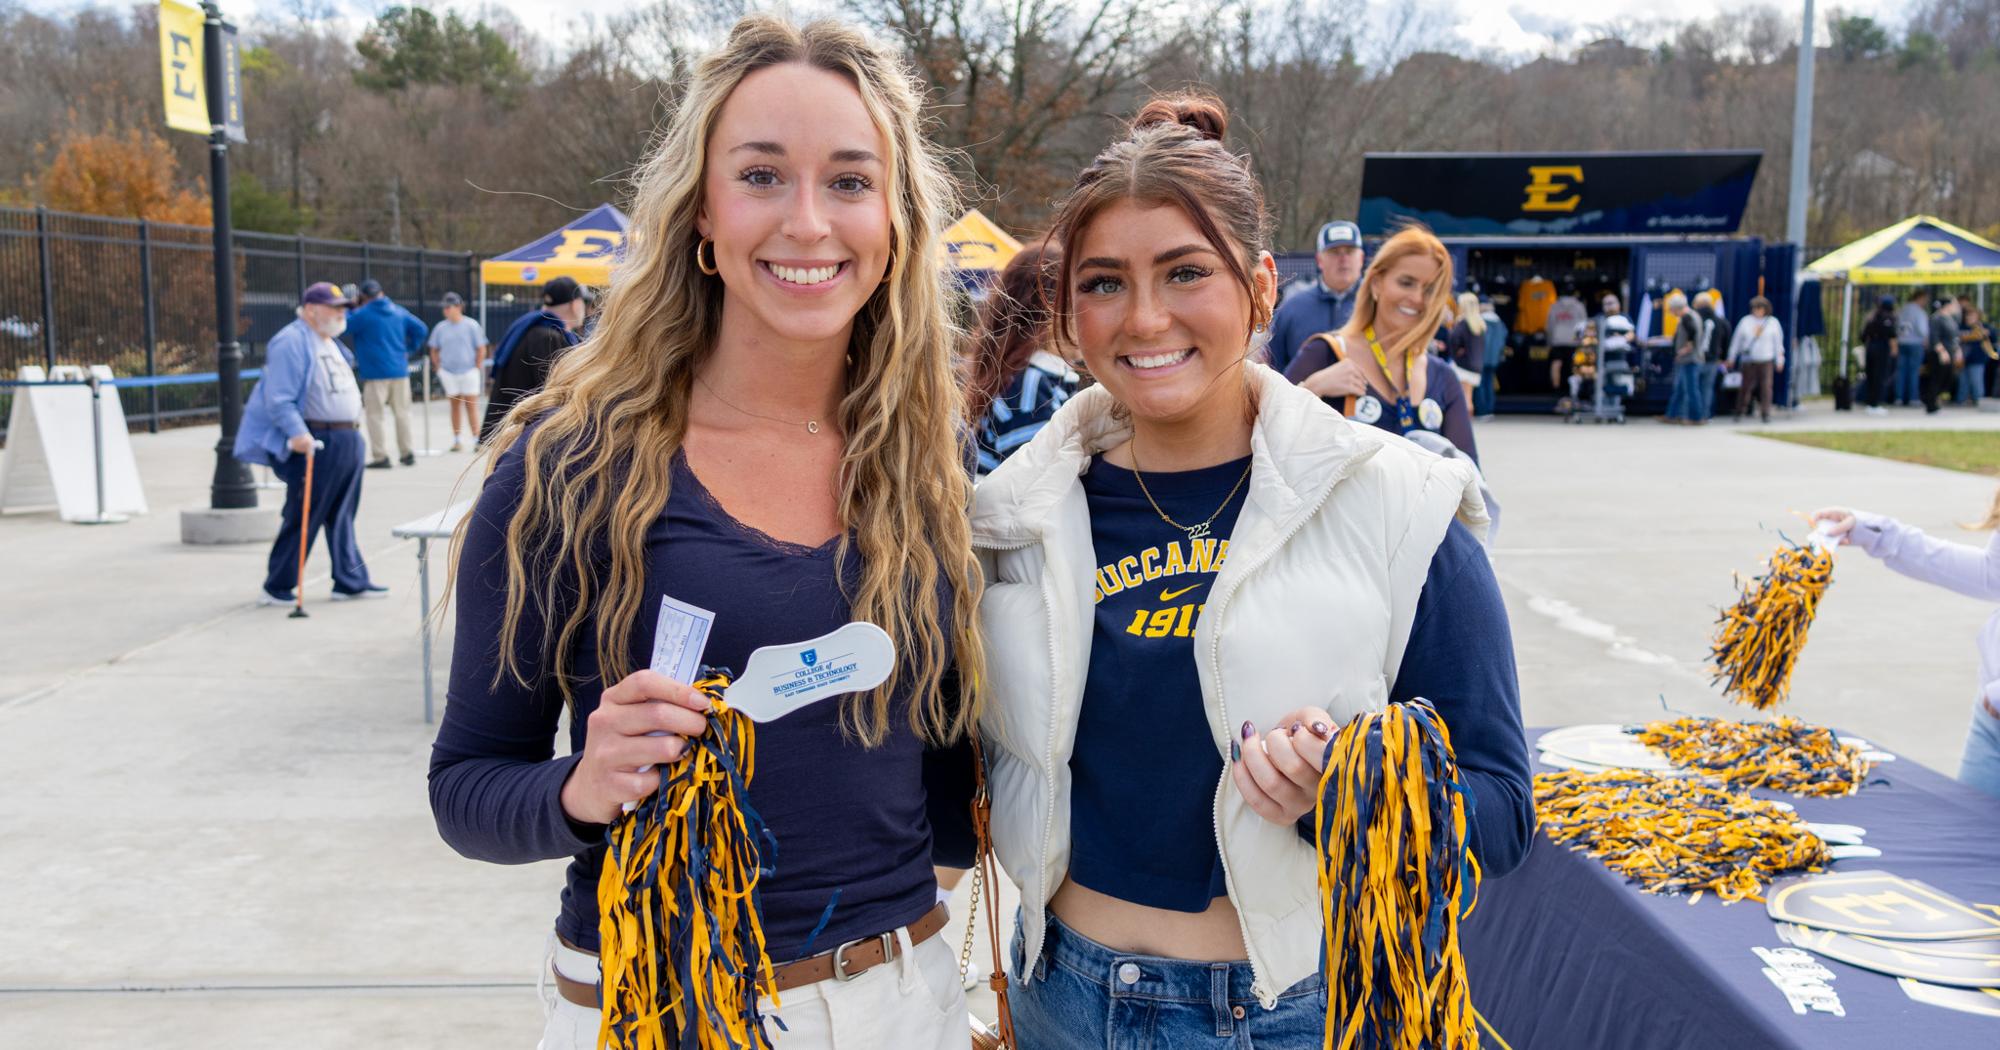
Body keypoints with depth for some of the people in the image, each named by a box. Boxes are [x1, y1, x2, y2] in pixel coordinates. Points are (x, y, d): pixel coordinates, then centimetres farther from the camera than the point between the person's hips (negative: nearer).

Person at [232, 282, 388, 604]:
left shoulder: (331, 343, 18)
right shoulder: (291, 342, -12)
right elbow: (279, 400, -19)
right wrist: (296, 433, -30)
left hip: (347, 441, 9)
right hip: (316, 443, -9)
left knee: (342, 516, 13)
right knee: (302, 518, -3)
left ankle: (351, 581, 18)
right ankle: (276, 587, 7)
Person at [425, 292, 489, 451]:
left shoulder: (471, 325, -2)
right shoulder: (440, 327, 6)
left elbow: (481, 349, 1)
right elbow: (434, 350, 14)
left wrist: (477, 368, -3)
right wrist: (438, 369, 6)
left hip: (469, 371, -3)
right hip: (448, 372, 3)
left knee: (471, 405, -5)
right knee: (455, 405, 7)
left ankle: (476, 439, -3)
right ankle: (456, 440, 13)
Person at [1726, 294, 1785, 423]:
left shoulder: (1773, 322, 5)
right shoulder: (1746, 321, 5)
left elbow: (1778, 343, 9)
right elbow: (1736, 340, 11)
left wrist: (1779, 361, 8)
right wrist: (1731, 358, 12)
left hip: (1766, 361, 0)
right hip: (1748, 361, 0)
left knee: (1766, 386, -6)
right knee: (1745, 386, 1)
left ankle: (1766, 414, -1)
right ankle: (1740, 413, 11)